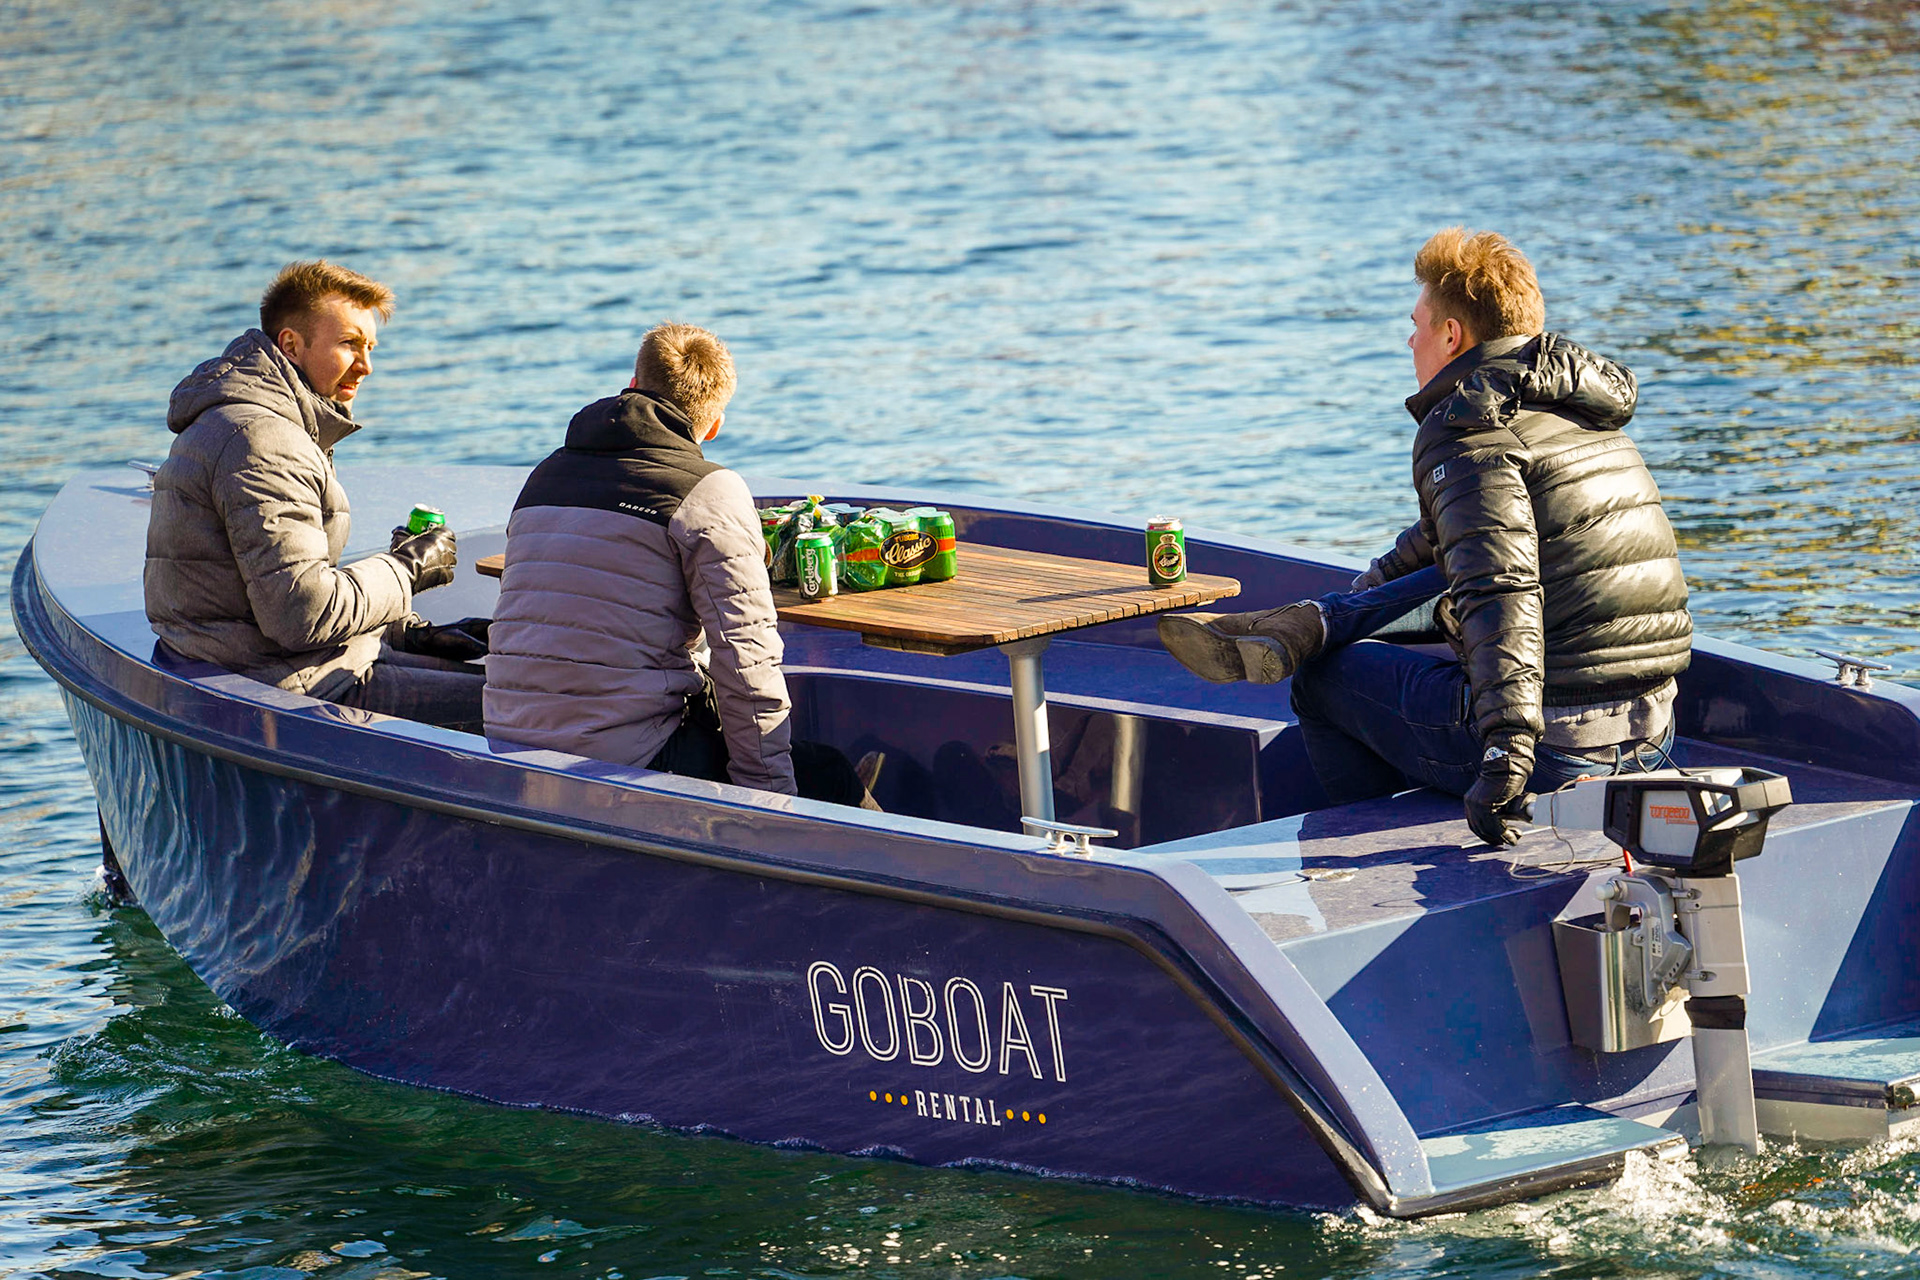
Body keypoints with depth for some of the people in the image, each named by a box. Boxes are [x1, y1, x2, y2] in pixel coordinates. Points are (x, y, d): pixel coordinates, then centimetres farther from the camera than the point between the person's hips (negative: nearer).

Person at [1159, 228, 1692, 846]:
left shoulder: (1464, 433, -11)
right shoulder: (1586, 415, 18)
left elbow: (1500, 592, -27)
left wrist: (1506, 750, -36)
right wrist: (1356, 601, 45)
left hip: (1554, 750, -8)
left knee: (1326, 678, 16)